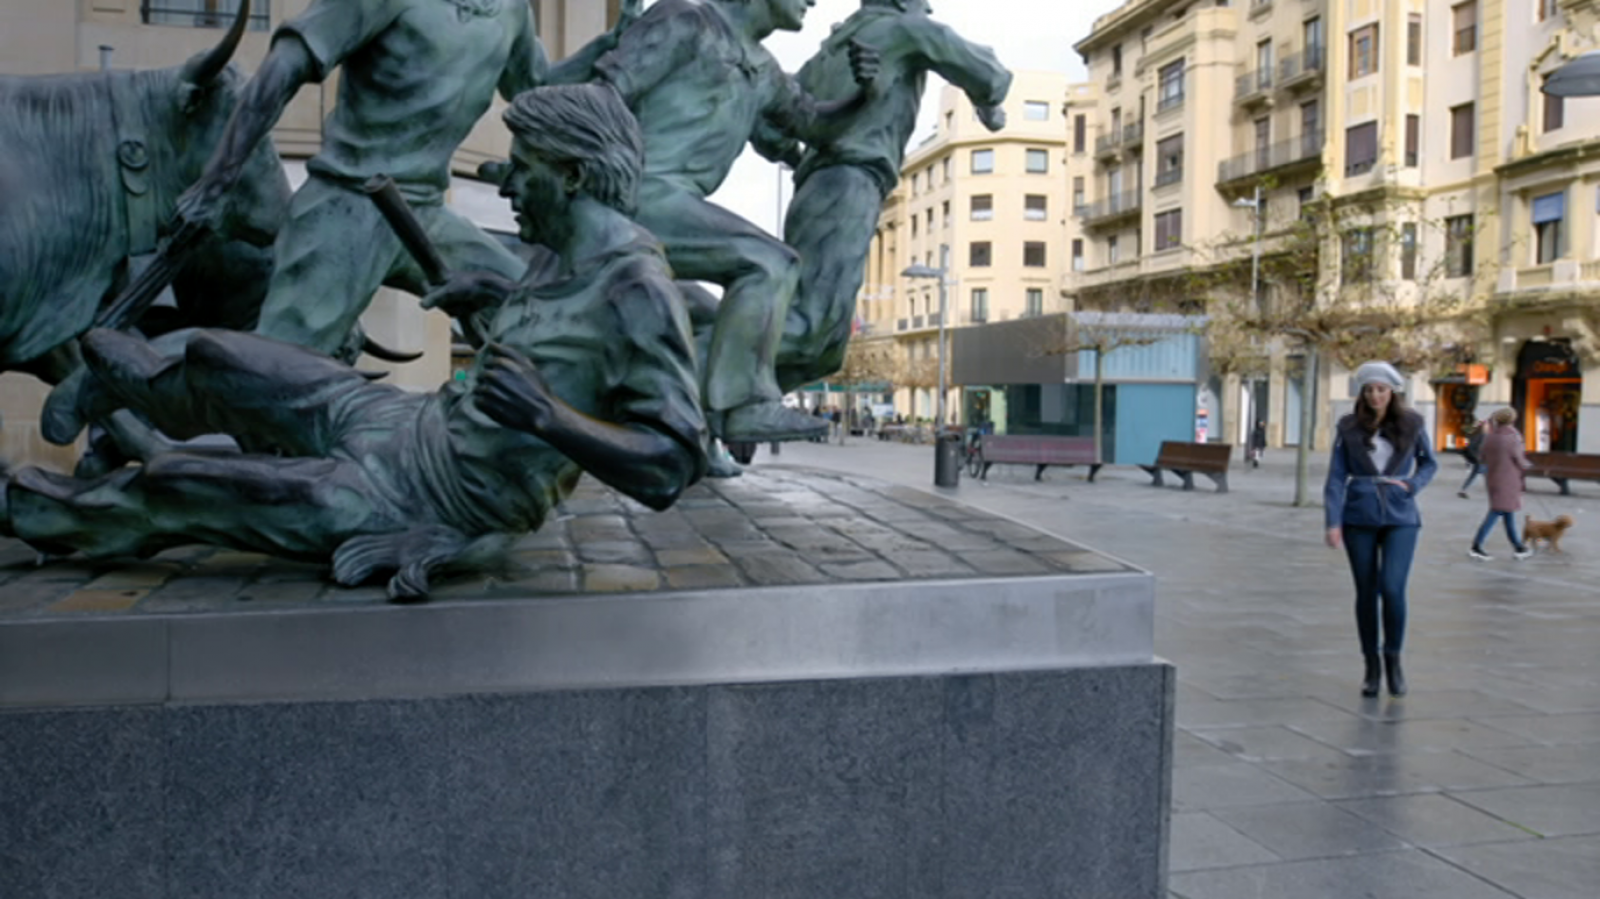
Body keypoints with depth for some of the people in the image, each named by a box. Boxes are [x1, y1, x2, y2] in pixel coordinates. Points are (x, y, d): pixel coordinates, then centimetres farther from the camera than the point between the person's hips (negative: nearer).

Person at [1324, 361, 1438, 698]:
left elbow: (1429, 463, 15)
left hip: (1400, 518, 0)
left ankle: (1393, 658, 10)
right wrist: (1333, 522, -11)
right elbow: (1336, 477, -3)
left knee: (1392, 588, -13)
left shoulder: (1411, 424, 1)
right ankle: (1371, 666, 20)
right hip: (1359, 518, 1)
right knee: (1366, 593, 6)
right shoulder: (1349, 427, -2)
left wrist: (1412, 484, -5)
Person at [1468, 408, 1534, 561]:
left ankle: (1518, 548, 23)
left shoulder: (1489, 438, 3)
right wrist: (1528, 464, 12)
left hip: (1492, 478, 7)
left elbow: (1484, 459, 11)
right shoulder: (1512, 439, -16)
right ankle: (1476, 546, -11)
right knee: (1497, 513, -6)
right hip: (1507, 481, -7)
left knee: (1508, 514, 15)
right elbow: (1521, 462, -9)